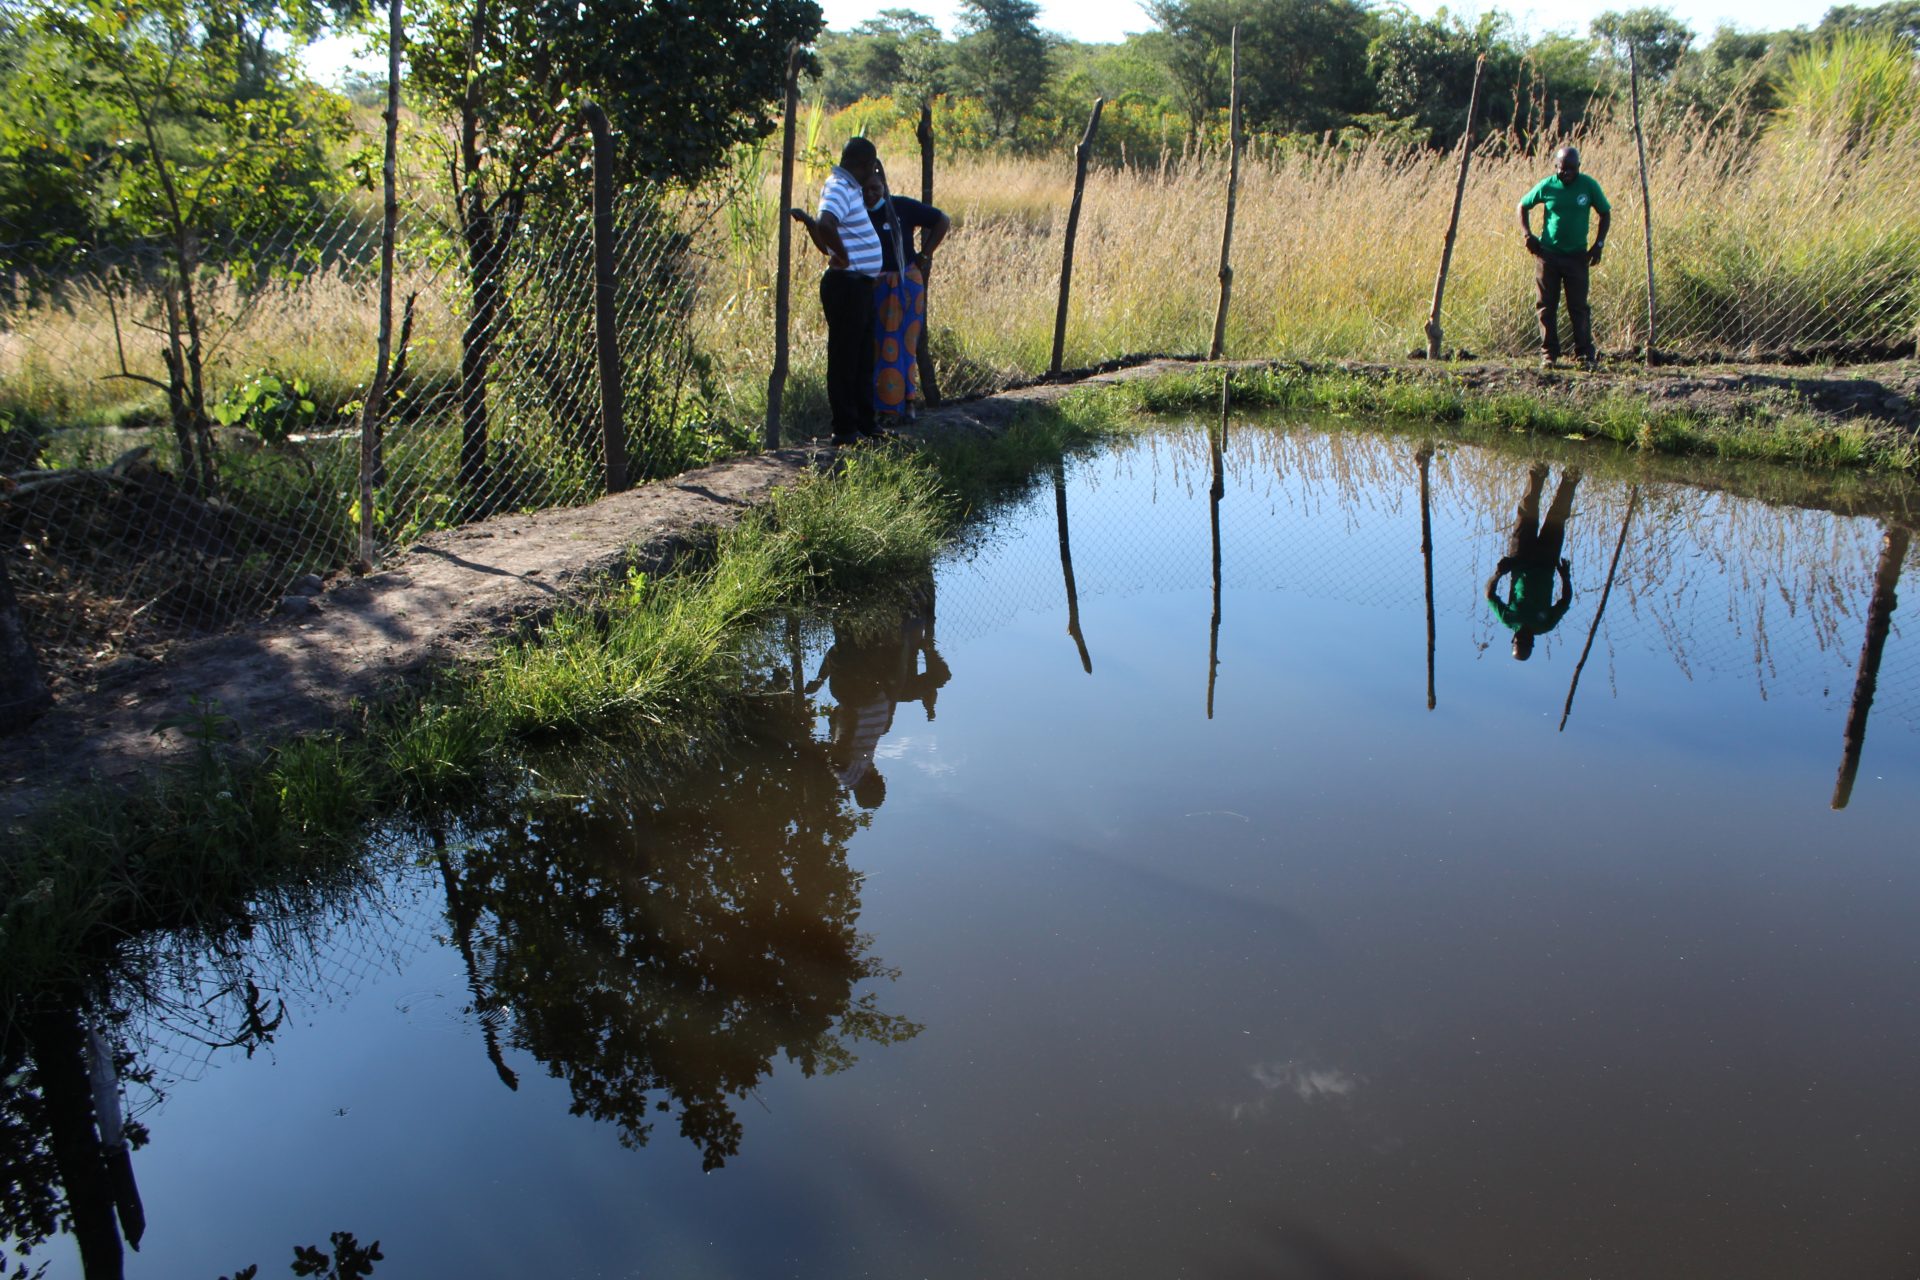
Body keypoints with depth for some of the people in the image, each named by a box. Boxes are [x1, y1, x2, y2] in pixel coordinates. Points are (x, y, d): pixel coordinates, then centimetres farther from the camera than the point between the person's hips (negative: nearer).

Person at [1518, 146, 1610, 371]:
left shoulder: (1589, 186, -3)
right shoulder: (1546, 186, -3)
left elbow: (1605, 213, 8)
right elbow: (1523, 206, 11)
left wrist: (1599, 244, -1)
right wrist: (1528, 235, -1)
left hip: (1577, 255, -1)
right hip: (1548, 254, 1)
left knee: (1579, 307, -1)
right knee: (1546, 306, 2)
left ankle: (1585, 355, 4)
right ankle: (1548, 354, 10)